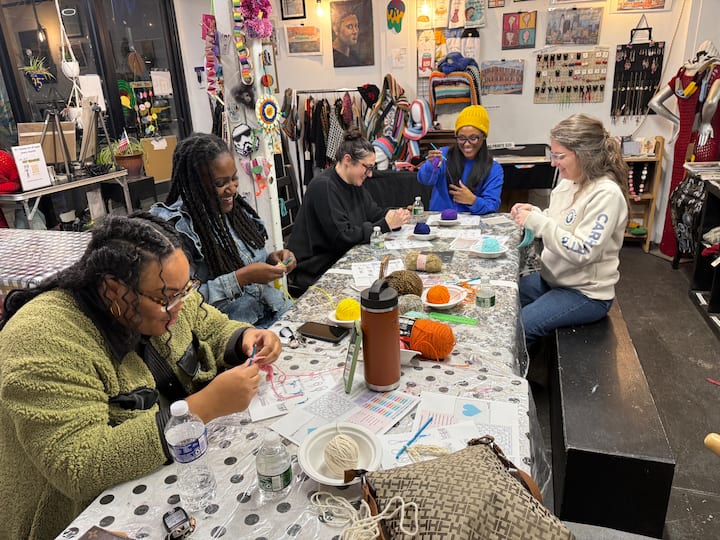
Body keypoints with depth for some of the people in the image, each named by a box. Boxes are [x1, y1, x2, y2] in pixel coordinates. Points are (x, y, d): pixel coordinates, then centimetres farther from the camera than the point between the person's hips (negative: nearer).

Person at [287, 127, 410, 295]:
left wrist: (395, 215, -10)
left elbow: (373, 212, 11)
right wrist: (385, 225, -22)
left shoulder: (354, 184, 10)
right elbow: (342, 237, -24)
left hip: (339, 259, 9)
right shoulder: (323, 187, -20)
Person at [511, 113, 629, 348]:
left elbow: (582, 252, -27)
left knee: (517, 327, -20)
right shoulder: (569, 181, 1)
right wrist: (534, 214, -6)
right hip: (552, 278, 8)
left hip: (586, 293, -8)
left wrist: (537, 221, -27)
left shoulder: (606, 194, -22)